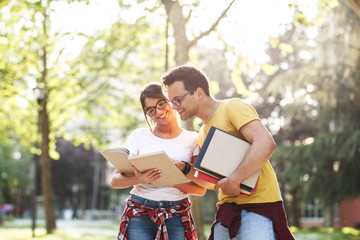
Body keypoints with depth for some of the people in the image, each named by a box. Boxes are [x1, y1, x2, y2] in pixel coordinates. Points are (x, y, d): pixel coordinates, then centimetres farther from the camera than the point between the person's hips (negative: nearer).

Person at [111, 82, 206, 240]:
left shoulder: (193, 139, 6)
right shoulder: (139, 136, 7)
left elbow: (200, 189, 1)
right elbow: (115, 181, 2)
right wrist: (139, 179, -18)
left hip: (177, 215, 0)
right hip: (139, 214, 0)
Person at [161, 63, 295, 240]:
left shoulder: (232, 107, -6)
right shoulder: (203, 134, 20)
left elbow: (266, 143, -21)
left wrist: (234, 180, -23)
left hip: (258, 201, -8)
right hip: (227, 209, 8)